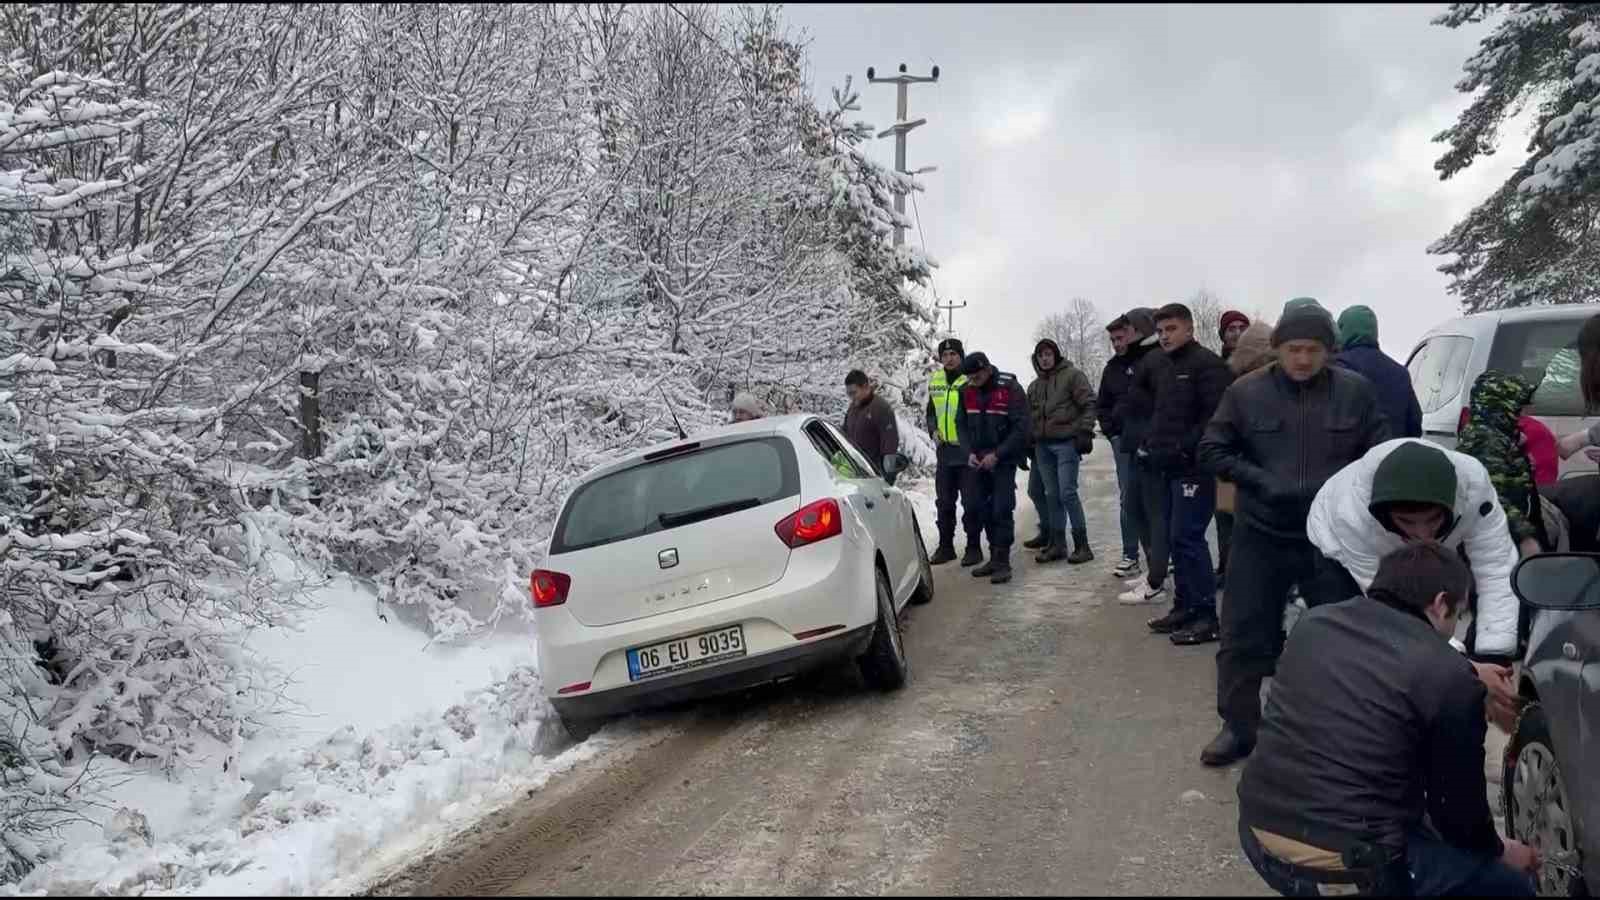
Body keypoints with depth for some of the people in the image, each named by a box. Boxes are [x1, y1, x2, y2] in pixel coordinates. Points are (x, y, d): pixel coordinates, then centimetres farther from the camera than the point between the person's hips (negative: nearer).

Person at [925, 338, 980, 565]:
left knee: (971, 503, 0)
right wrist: (933, 430, 5)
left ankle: (973, 547, 10)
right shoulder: (935, 381, 10)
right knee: (944, 502, 12)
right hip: (944, 450, 6)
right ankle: (945, 546, 22)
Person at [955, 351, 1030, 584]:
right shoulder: (967, 391, 3)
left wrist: (996, 455, -18)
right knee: (983, 507, 6)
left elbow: (1021, 428, -14)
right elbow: (961, 424, 10)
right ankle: (995, 558, 16)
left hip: (1004, 458, -5)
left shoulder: (1010, 388, -13)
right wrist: (969, 453, -6)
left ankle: (1002, 562, -5)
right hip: (979, 459, 5)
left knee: (1002, 509, -10)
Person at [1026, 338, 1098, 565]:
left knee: (1067, 493, -11)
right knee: (1051, 495, 7)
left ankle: (1082, 545, -4)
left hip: (1066, 443, -6)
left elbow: (1088, 404, -7)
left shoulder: (1072, 375, -1)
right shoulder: (1034, 386, 19)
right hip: (1043, 445, 6)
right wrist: (1031, 443, 15)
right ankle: (1057, 544, 13)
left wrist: (1085, 432, -14)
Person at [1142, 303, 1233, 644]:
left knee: (1187, 537, -11)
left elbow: (1216, 417, -20)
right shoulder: (1171, 369, 20)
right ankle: (1184, 606, 21)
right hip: (1170, 469, 10)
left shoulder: (1206, 364, -10)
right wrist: (1151, 446, 13)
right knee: (1177, 537, 12)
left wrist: (1184, 448, -21)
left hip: (1194, 468, -10)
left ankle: (1206, 616, -5)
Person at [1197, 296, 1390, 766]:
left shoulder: (1356, 391, -3)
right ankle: (1238, 728, 19)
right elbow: (1212, 451, 0)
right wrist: (1260, 481, -13)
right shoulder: (1245, 392, -4)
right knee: (1241, 635, 4)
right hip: (1261, 535, 0)